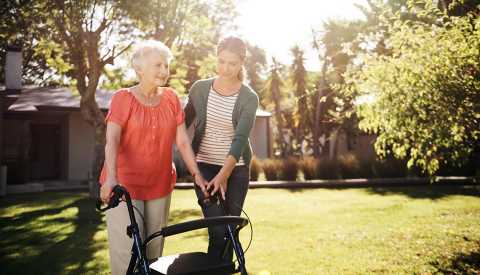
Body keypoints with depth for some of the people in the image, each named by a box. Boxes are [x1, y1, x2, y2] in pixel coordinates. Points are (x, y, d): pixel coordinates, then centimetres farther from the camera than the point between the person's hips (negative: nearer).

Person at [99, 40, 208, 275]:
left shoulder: (171, 98, 5)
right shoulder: (123, 98, -6)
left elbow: (182, 141, 5)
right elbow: (112, 140, -19)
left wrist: (197, 174, -1)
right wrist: (111, 178, -33)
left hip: (160, 186, 4)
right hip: (125, 185, -4)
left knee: (154, 249, 10)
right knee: (127, 251, -6)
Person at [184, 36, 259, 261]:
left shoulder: (249, 98, -7)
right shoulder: (200, 88, -1)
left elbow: (240, 138, -18)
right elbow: (184, 123, 11)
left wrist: (223, 175, -29)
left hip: (236, 170, 0)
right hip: (205, 167, 0)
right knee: (218, 231, -9)